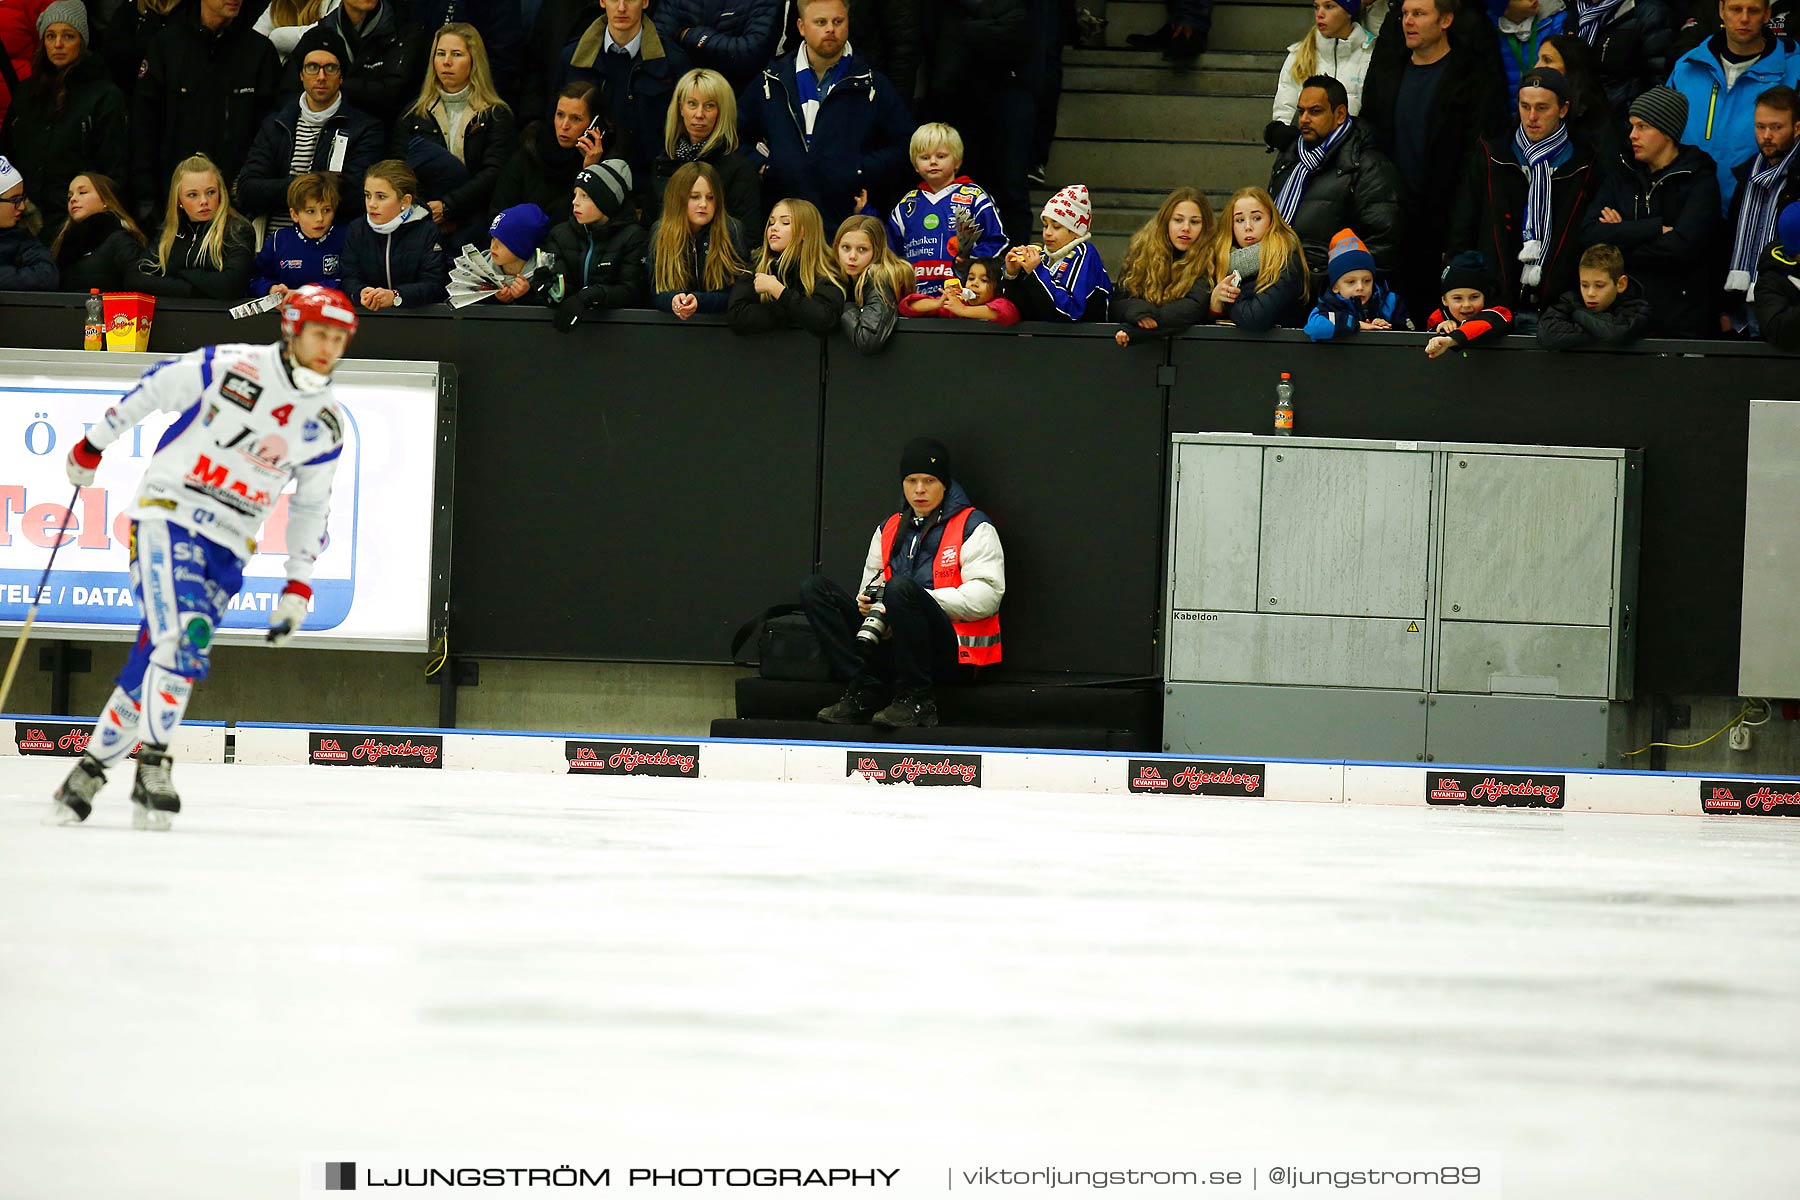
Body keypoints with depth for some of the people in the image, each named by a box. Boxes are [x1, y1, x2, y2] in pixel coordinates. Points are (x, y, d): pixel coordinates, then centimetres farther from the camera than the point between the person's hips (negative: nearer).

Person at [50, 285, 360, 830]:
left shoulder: (326, 424, 6)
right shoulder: (230, 367, -10)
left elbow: (311, 507, 16)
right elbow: (151, 390, 3)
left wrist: (298, 588, 12)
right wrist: (94, 444, 11)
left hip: (227, 550, 5)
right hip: (168, 518, -5)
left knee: (157, 659, 0)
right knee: (179, 638, -23)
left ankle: (92, 768, 11)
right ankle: (152, 767, -22)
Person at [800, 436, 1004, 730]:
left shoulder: (973, 527, 3)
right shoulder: (888, 530, 22)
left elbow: (987, 595, -8)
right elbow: (871, 586, 25)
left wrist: (921, 599, -15)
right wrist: (866, 604, -1)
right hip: (889, 644, 6)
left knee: (901, 587, -36)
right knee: (815, 589, -6)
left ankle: (916, 700, -25)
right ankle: (863, 691, -17)